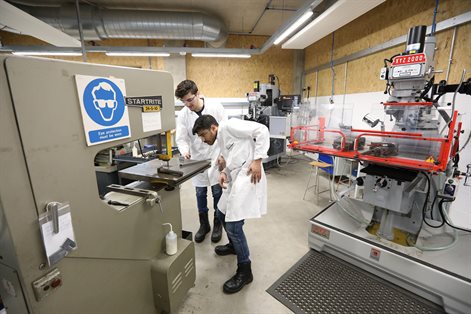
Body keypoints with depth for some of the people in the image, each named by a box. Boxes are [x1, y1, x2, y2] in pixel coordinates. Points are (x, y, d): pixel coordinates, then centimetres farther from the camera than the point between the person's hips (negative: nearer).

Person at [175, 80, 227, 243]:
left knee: (217, 192, 8)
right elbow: (181, 138, -7)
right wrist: (185, 150, -29)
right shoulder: (183, 114, -6)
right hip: (197, 159, 2)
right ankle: (204, 224, 33)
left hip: (216, 157, -2)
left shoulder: (216, 108, -11)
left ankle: (218, 224, 29)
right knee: (200, 194, 12)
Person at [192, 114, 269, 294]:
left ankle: (245, 271, 10)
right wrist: (224, 173, 2)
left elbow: (262, 130, -14)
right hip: (235, 179, 11)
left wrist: (257, 160, -19)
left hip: (247, 177, -11)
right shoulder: (221, 141, 22)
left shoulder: (229, 126, -6)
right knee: (222, 213, 24)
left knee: (233, 225, -10)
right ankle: (234, 245, 47)